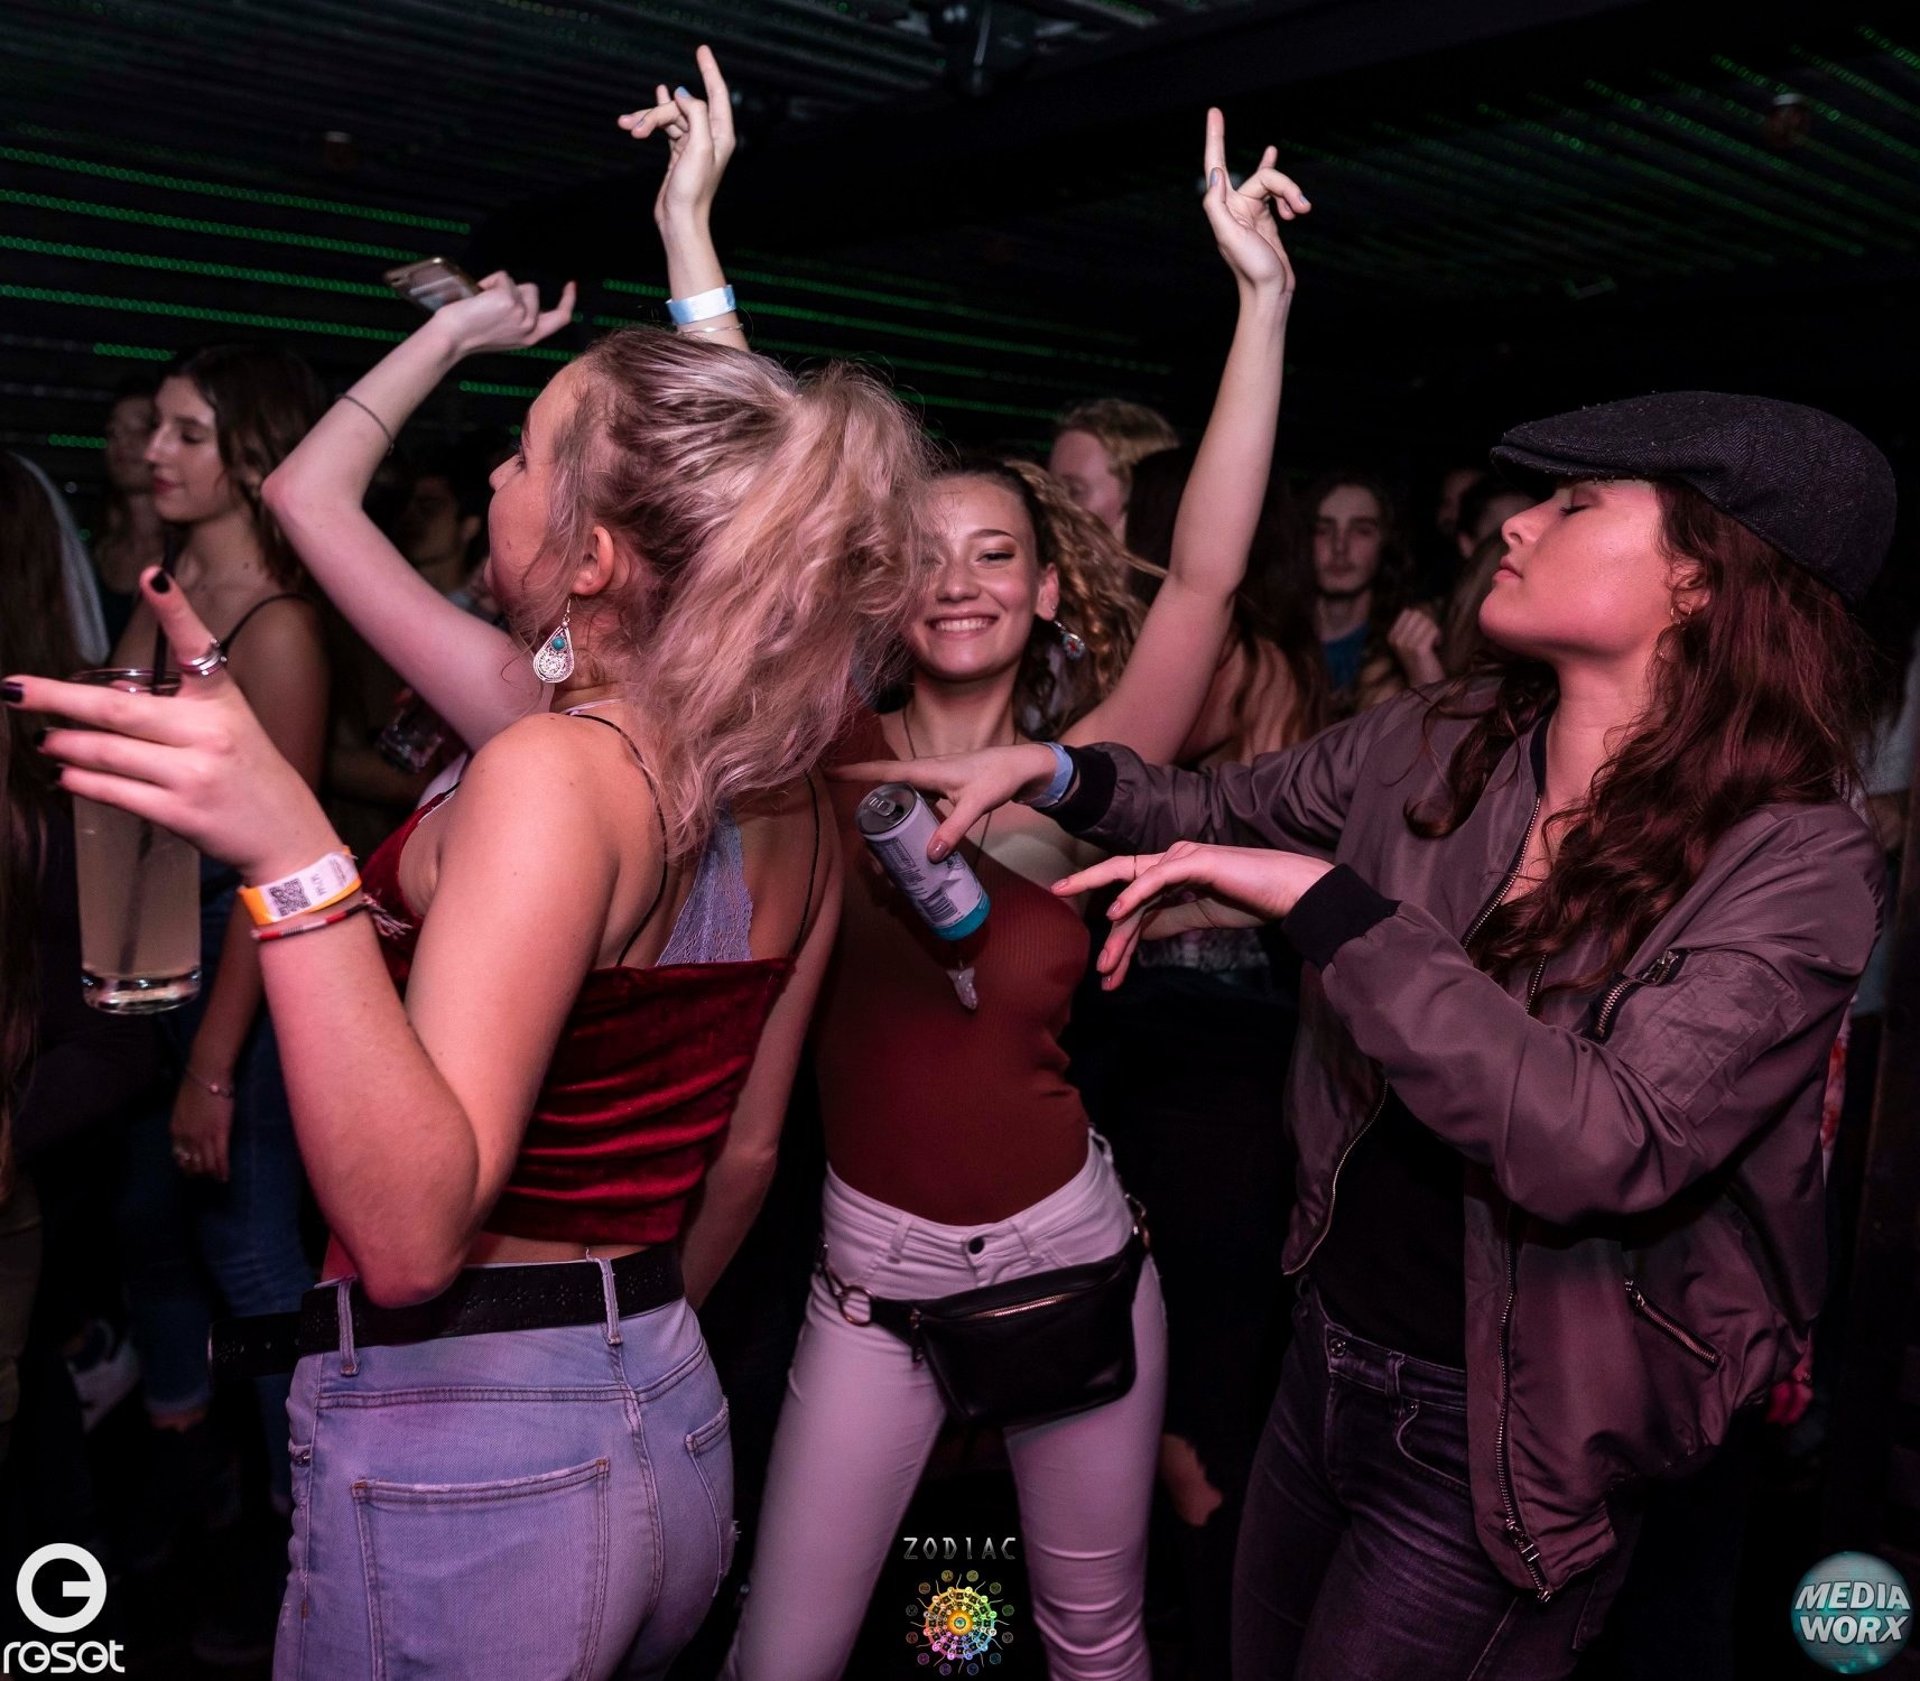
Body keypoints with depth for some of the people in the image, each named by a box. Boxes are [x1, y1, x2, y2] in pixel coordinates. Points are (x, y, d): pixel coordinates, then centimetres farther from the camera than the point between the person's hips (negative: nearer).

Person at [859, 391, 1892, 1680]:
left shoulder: (1796, 864, -20)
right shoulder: (1441, 745, -5)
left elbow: (1605, 1148, -32)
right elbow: (1227, 812, 10)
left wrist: (1326, 901, -31)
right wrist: (1057, 769, -7)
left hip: (1502, 1439, -5)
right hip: (1331, 1349, 5)